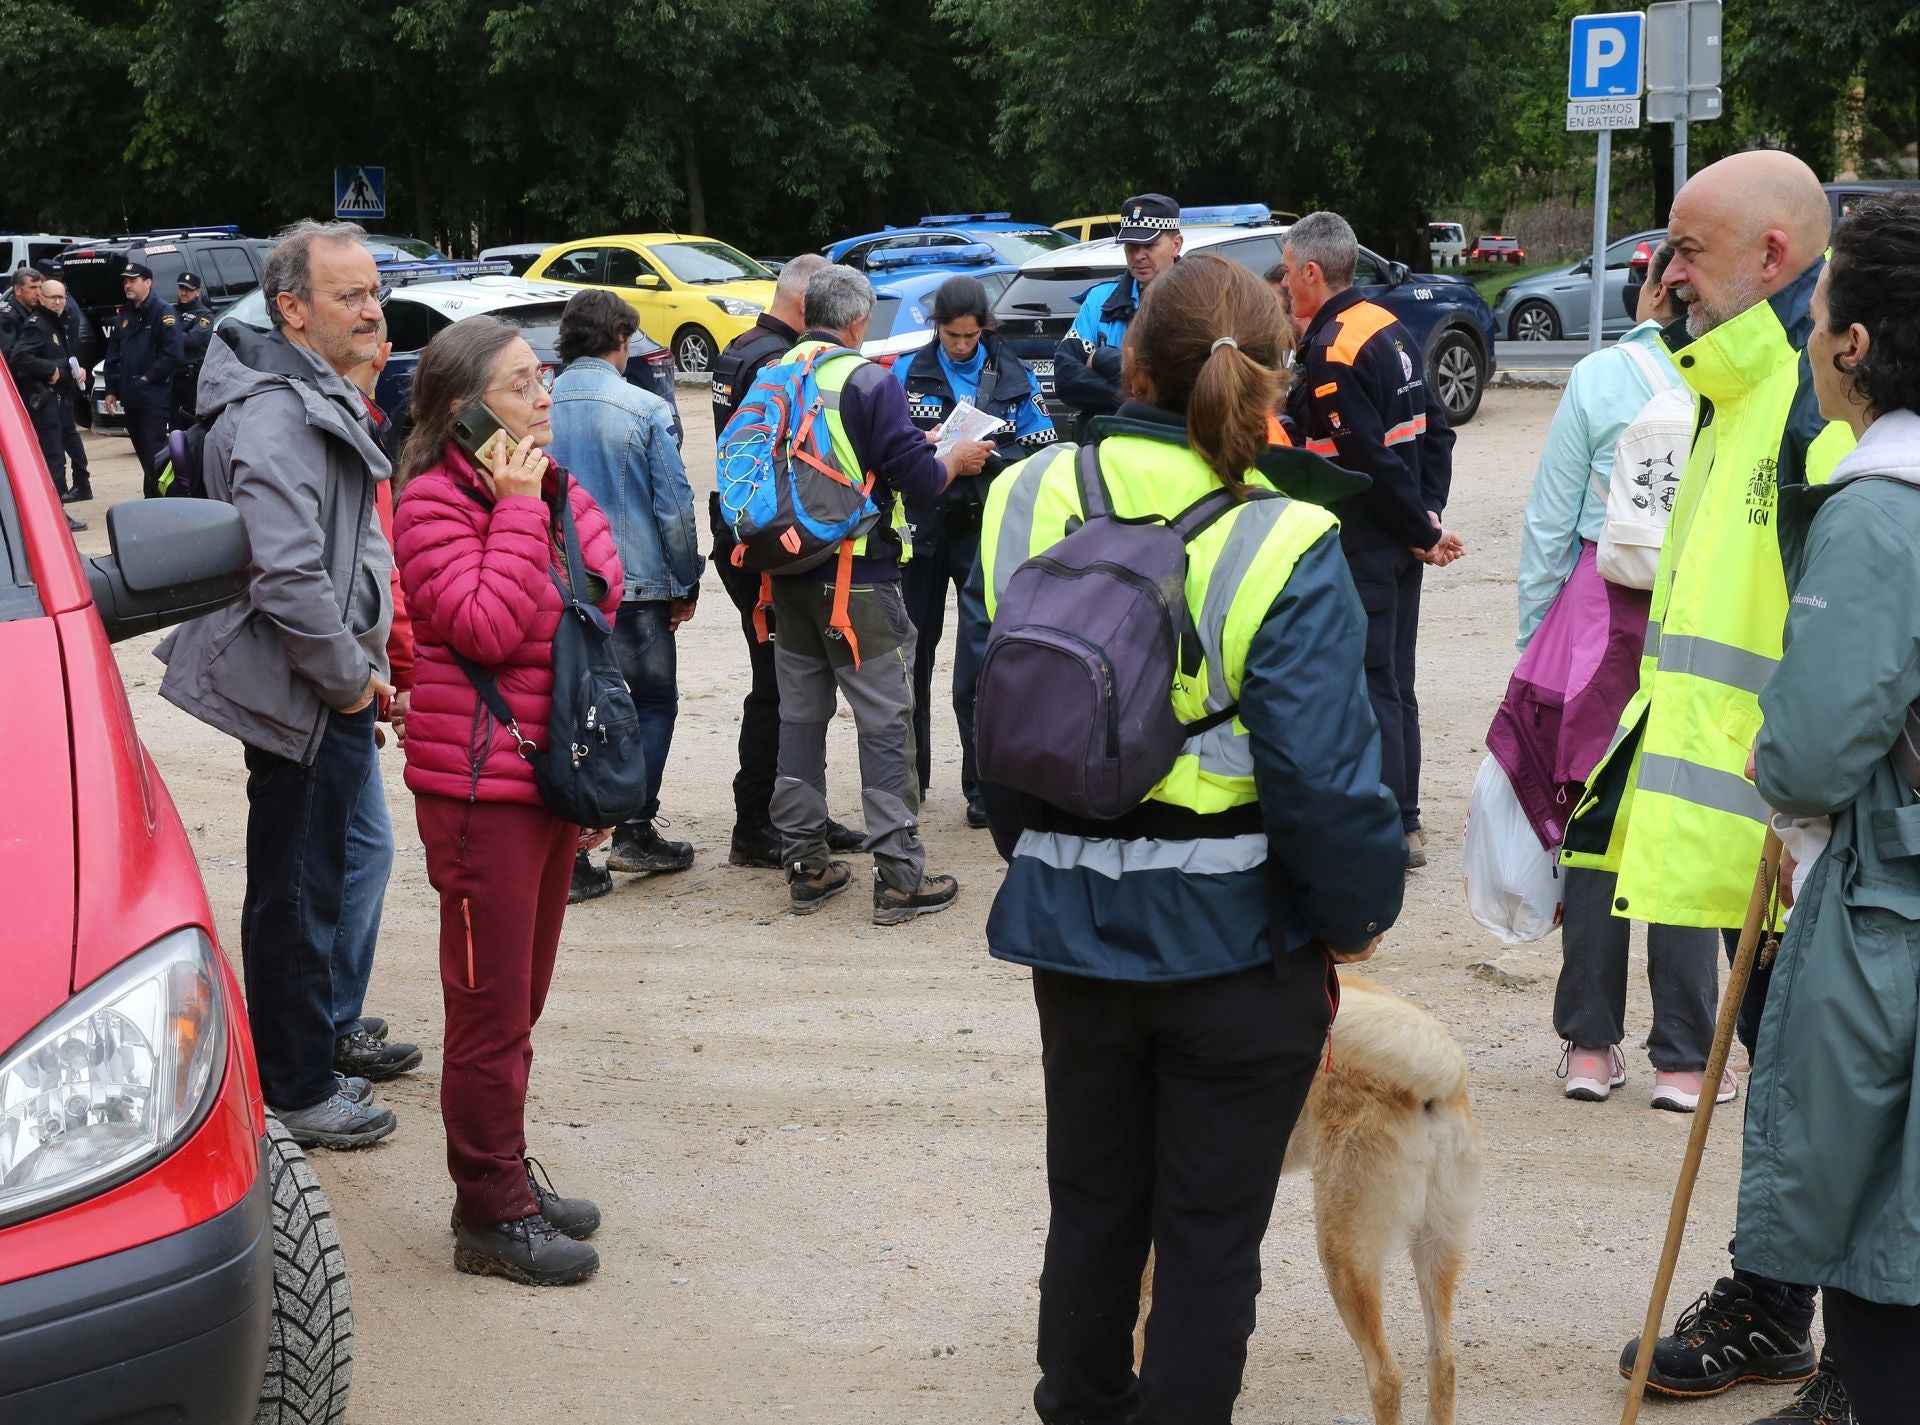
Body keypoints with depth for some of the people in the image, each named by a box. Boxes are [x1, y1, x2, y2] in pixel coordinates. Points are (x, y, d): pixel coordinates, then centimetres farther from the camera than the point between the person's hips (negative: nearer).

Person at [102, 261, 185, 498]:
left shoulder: (162, 313, -9)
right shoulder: (125, 316, 16)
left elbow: (173, 353, -17)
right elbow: (113, 355, 20)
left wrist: (148, 378, -14)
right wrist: (111, 389, 13)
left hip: (153, 397, -8)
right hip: (130, 397, 8)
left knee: (154, 452, -10)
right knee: (143, 452, 12)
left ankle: (156, 499, -9)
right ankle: (152, 499, 20)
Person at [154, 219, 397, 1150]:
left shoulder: (317, 398, 14)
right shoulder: (277, 417, -21)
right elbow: (287, 578, -29)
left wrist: (363, 670, 19)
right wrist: (350, 678, -17)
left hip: (328, 693, 10)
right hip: (304, 699, -10)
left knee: (300, 889, 19)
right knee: (296, 896, 1)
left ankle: (303, 1067, 31)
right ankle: (297, 1095, 12)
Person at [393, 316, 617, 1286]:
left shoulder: (560, 493, 11)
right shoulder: (434, 503, -12)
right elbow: (486, 627, -25)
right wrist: (517, 512, -20)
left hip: (553, 780, 8)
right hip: (480, 788, -8)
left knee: (521, 997, 16)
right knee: (491, 1005, -1)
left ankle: (507, 1175, 28)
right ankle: (491, 1214, 9)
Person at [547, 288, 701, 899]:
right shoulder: (644, 409, -9)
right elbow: (675, 505, -8)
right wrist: (687, 582, 4)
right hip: (635, 585, -3)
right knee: (655, 701, 14)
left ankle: (570, 855, 5)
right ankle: (634, 831, 8)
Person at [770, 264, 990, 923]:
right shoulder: (870, 382, -13)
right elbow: (918, 477, -14)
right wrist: (958, 460, 7)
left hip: (788, 577, 6)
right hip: (858, 578, -6)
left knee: (799, 716, 13)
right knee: (885, 721, 0)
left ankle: (805, 868, 18)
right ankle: (900, 878, -1)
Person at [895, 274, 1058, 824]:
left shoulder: (1014, 377, 2)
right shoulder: (909, 373, 4)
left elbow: (1042, 451, -1)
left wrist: (992, 457, -18)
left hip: (985, 535, -2)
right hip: (922, 530, 2)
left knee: (980, 667, -7)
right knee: (911, 657, 12)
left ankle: (984, 787, -1)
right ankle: (909, 777, 26)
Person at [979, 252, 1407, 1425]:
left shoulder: (1028, 504, -5)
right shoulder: (1284, 550, -20)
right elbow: (1325, 777, -22)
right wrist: (1360, 912, -4)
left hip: (1073, 923, 5)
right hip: (1236, 934, -4)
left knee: (1093, 1199, 22)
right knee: (1212, 1228, 10)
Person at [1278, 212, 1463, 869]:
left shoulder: (1331, 352, -19)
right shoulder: (1388, 327, 10)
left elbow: (1373, 460, -22)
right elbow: (1434, 426, 13)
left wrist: (1423, 532, -12)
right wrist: (1428, 511, 7)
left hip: (1362, 544, -9)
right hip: (1400, 542, 9)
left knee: (1368, 686, -3)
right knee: (1393, 681, 16)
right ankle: (1405, 821, 24)